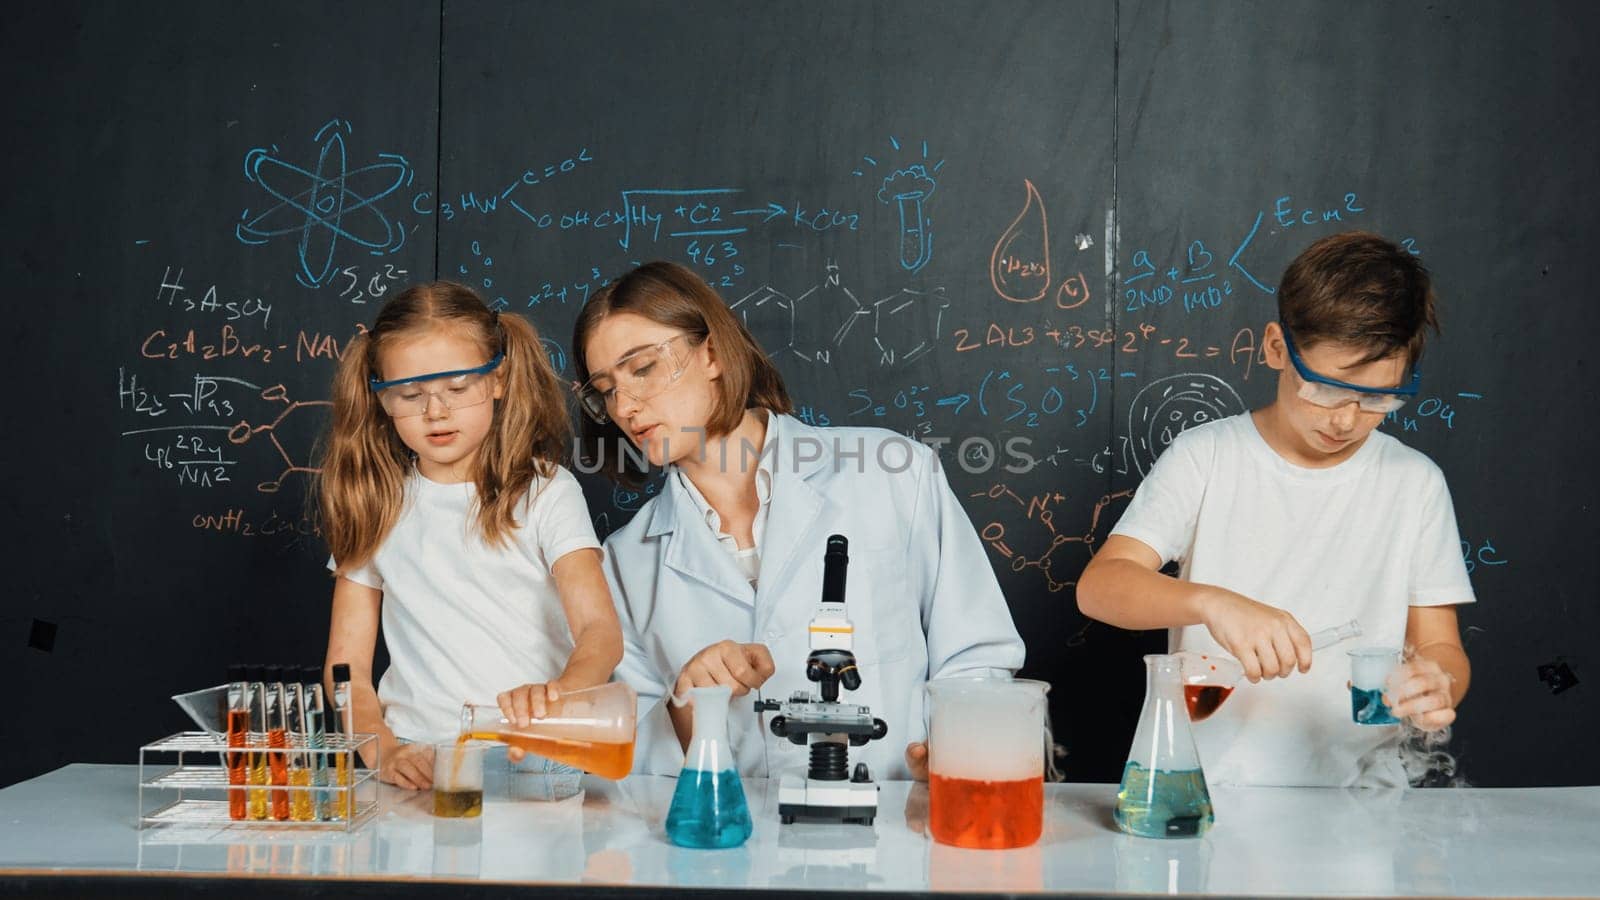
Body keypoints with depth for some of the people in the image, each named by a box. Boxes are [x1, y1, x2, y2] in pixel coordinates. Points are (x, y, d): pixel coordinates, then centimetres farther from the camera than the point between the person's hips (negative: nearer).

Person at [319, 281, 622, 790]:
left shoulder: (546, 491, 3)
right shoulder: (375, 504, 12)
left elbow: (601, 629, -9)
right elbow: (347, 667, 9)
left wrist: (560, 692, -31)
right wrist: (385, 750, -11)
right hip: (418, 766, 2)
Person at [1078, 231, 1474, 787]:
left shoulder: (1415, 483, 7)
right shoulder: (1204, 458, 2)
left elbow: (1442, 647, 9)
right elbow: (1099, 585, -8)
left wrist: (1436, 681, -15)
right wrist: (1212, 602, -26)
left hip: (1358, 786, 3)